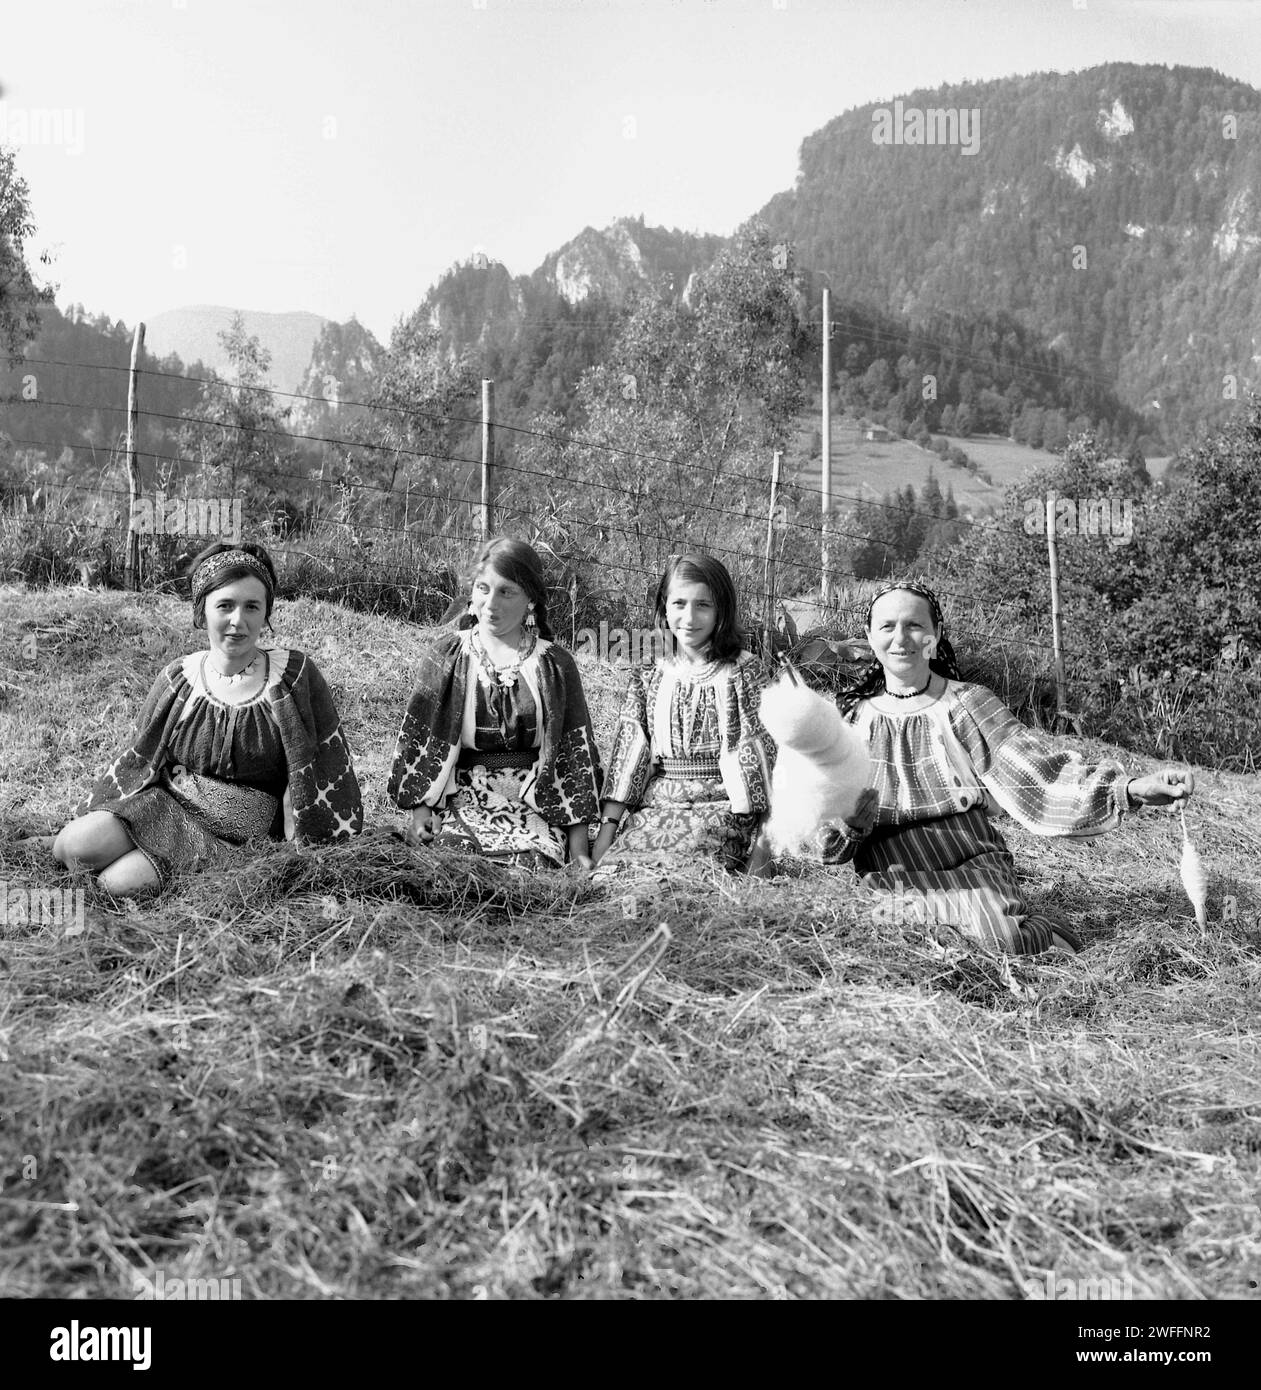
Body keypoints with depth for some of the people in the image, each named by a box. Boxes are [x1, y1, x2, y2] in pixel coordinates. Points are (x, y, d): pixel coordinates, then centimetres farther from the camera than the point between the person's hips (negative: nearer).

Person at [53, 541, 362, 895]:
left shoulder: (296, 676, -8)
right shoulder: (178, 680, 2)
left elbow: (322, 773, -3)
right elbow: (136, 761, 13)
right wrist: (85, 818, 12)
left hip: (235, 838, -3)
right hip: (164, 805, 4)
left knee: (121, 882, -22)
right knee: (74, 844, -21)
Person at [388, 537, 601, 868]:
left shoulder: (555, 665, 7)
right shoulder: (446, 655, 8)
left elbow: (576, 751, 7)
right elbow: (418, 735, 8)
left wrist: (578, 845, 2)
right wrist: (420, 806, -6)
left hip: (536, 802, 0)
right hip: (460, 797, 1)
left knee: (529, 864, -30)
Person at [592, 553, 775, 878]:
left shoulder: (744, 671, 2)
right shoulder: (647, 676, 12)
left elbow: (759, 752, -2)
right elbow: (627, 753, 7)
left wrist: (764, 839, -8)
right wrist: (607, 828, -2)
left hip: (722, 810, -2)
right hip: (652, 810, 3)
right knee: (608, 873, -26)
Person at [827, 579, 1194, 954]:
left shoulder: (966, 704, 5)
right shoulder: (855, 719, 8)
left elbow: (1036, 771, -6)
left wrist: (1131, 788, -20)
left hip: (973, 865, -1)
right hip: (895, 878, 1)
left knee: (1004, 940, -31)